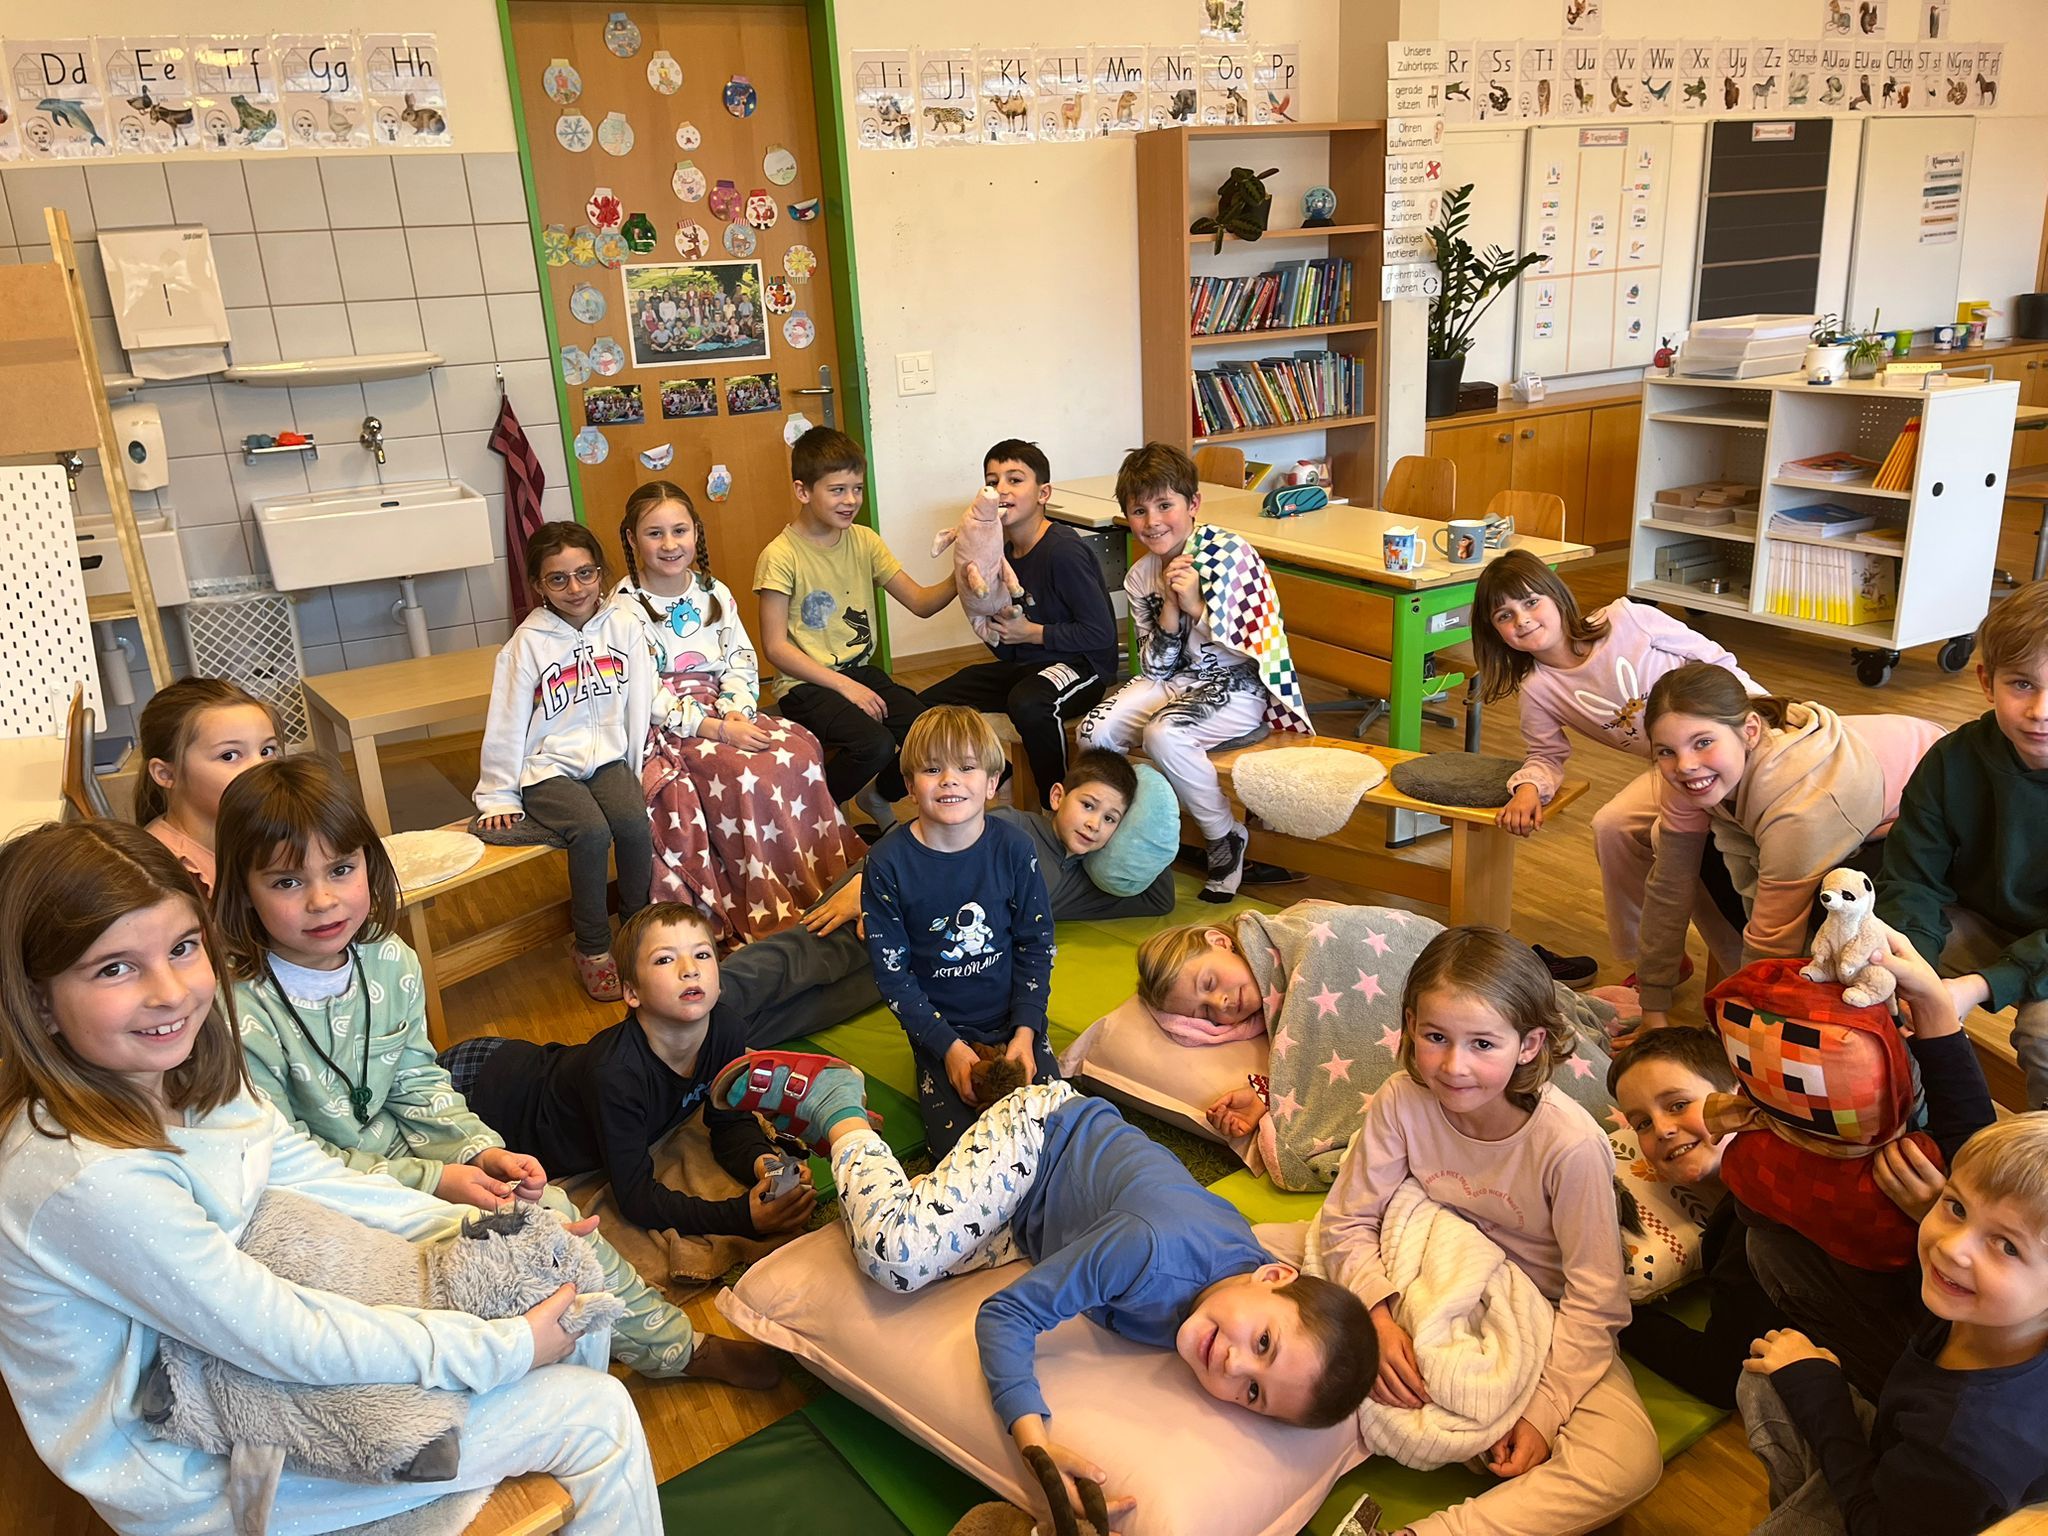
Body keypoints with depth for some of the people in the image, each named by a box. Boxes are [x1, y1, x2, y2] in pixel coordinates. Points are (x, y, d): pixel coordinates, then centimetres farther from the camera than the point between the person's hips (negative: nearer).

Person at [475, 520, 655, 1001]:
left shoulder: (623, 627, 0)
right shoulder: (527, 643, -7)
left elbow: (640, 706, 1)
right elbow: (506, 722, -3)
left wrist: (641, 774, 0)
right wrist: (499, 795, 0)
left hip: (608, 758, 2)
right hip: (548, 768, -2)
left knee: (635, 823, -26)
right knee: (592, 832, -28)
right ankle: (592, 947, -7)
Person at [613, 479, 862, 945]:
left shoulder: (714, 593, 11)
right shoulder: (626, 607, -7)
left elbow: (741, 661, 9)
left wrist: (736, 712, -13)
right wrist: (716, 729, -22)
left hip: (724, 711, 5)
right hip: (667, 729, -5)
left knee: (799, 751, -21)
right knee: (747, 773, -30)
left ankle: (820, 881, -11)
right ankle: (768, 916, -19)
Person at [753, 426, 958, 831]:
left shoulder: (864, 541, 5)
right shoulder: (780, 557, -12)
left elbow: (920, 602, 4)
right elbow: (776, 647, -13)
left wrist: (957, 580, -17)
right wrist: (843, 686, -18)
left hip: (861, 672, 6)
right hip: (806, 684, -6)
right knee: (874, 743, -31)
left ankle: (880, 795, 14)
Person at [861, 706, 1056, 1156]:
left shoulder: (1013, 849, -8)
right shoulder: (888, 864, -12)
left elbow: (1037, 946, 1)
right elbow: (892, 972, -8)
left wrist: (1025, 1031, -9)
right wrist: (948, 1047, -14)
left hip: (1014, 1021, 2)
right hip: (940, 1030, -1)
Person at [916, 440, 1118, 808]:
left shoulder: (1063, 551, -18)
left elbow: (1101, 634, -20)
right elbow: (1006, 652, 10)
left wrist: (1030, 632, -14)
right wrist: (992, 626, -11)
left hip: (1081, 666, -9)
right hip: (1026, 666, 9)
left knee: (1027, 702, -40)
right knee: (928, 705, 3)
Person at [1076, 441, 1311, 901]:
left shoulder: (1230, 554, -13)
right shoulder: (1140, 578, 4)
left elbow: (1255, 648, -15)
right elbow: (1156, 668, 2)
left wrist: (1196, 606, -24)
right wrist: (1169, 609, -14)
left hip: (1239, 686, -6)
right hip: (1176, 680, 6)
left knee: (1164, 735, -32)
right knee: (1095, 732, -16)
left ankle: (1227, 838, -8)